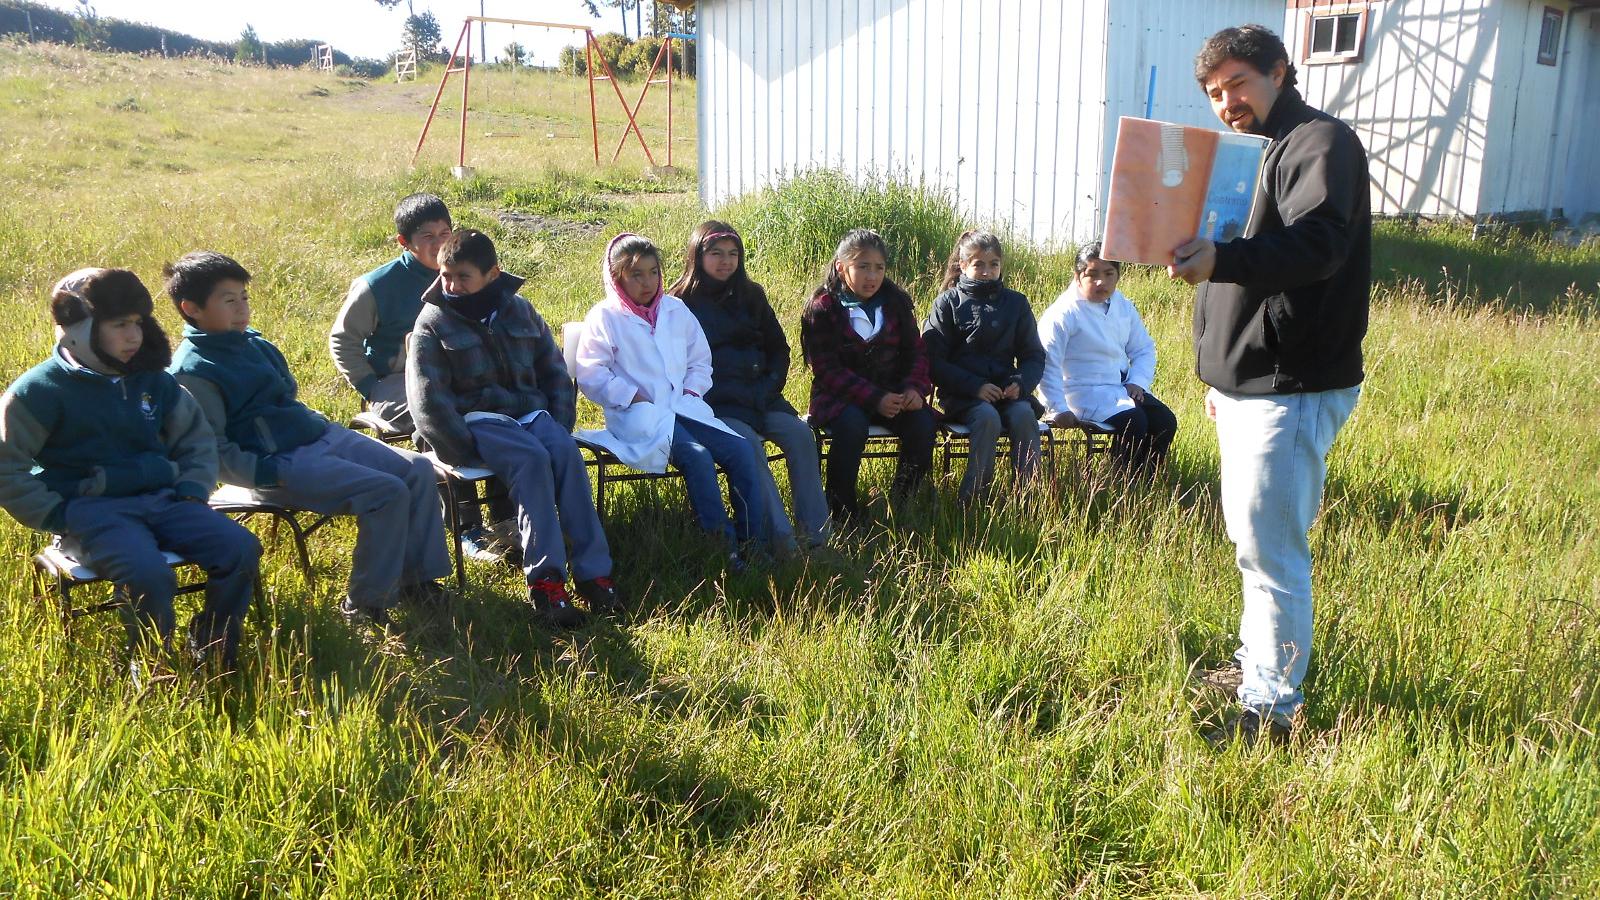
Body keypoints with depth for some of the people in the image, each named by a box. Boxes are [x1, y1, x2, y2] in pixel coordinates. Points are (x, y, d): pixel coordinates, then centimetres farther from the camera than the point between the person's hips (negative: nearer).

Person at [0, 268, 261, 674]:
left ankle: (212, 658, 0)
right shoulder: (41, 390, -3)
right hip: (91, 511, -5)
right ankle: (151, 671, -5)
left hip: (162, 499, 5)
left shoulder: (152, 380, 14)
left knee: (241, 549, -18)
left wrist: (192, 492, 7)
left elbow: (197, 439, 23)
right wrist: (57, 516, -10)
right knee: (150, 576, -34)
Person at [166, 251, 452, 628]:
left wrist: (320, 425, 15)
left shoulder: (252, 341, 15)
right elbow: (214, 451, -14)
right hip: (282, 463, -9)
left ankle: (417, 577, 4)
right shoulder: (193, 372, -11)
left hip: (320, 436, 9)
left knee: (419, 470, -4)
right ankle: (365, 603, -9)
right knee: (388, 493, -23)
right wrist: (269, 474, -21)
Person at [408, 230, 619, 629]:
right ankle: (545, 581, -37)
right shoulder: (433, 324, 1)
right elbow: (429, 400, -7)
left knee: (567, 451, -29)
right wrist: (465, 451, -15)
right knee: (531, 458, -33)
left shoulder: (520, 312, 12)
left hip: (529, 411, 4)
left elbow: (555, 372, 16)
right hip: (476, 420, -3)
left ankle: (593, 572, -32)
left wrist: (560, 427, 3)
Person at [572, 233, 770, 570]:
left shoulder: (676, 310, 20)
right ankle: (723, 545, -25)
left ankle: (752, 542, -15)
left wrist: (692, 392, 4)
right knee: (697, 456, -32)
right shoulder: (604, 317, 4)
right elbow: (591, 375, -4)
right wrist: (635, 399, -12)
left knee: (741, 451, -18)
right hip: (638, 416, -5)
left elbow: (700, 361, 23)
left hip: (684, 409, 6)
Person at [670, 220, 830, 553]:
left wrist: (771, 386, 5)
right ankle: (782, 538, -35)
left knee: (799, 433, -22)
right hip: (714, 403, -4)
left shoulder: (750, 295, 17)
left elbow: (779, 348, 21)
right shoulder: (682, 302, 4)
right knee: (748, 442, -32)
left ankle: (816, 534, -23)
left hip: (758, 396, 5)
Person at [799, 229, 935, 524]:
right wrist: (874, 398, -23)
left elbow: (916, 351, 9)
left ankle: (902, 502, -6)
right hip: (840, 396, -4)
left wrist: (915, 388, -13)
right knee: (852, 425, -36)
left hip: (893, 393, 4)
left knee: (922, 423, -24)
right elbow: (828, 369, -13)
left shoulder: (896, 303, 7)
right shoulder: (822, 309, -7)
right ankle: (841, 509, -19)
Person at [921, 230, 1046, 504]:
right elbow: (934, 361, -3)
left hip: (1008, 391, 3)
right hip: (962, 394, -3)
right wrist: (976, 387, -14)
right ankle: (972, 499, -27)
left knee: (1024, 414, -29)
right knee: (988, 417, -33)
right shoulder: (947, 303, 4)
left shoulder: (1016, 303, 13)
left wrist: (1020, 383, -9)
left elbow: (1034, 355, 14)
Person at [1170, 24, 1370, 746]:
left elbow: (1317, 243, -30)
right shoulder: (1251, 155, 19)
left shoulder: (1321, 142, -11)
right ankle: (1255, 664, 35)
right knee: (1253, 538, 19)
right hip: (1243, 386, 10)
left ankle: (1272, 709, 5)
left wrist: (1220, 260, -47)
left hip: (1291, 390, -10)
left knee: (1270, 550, -6)